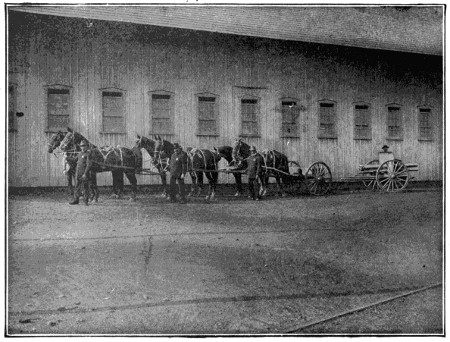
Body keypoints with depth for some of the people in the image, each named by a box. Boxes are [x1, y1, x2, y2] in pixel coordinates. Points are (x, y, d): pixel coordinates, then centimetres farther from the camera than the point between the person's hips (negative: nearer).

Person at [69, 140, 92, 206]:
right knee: (77, 187, 9)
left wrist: (85, 173, -20)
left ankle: (86, 201, 6)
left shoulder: (88, 154, -9)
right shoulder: (79, 154, 14)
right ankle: (76, 200, 15)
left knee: (85, 187, -1)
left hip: (84, 173, -7)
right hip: (78, 173, 7)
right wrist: (76, 173, 17)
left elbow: (89, 164, -15)